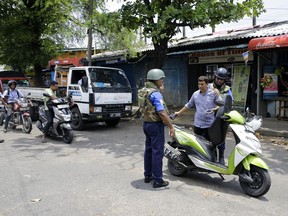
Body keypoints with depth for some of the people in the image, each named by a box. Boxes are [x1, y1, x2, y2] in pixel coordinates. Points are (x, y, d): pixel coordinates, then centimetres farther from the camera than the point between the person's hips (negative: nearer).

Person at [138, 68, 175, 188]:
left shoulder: (144, 91, 9)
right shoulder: (155, 94, -19)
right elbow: (162, 112, -26)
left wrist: (160, 89, 14)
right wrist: (171, 127, -21)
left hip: (146, 123, 9)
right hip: (156, 125, -9)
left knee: (148, 150, 16)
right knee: (157, 152, -4)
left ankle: (147, 175, 26)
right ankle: (157, 180, 1)